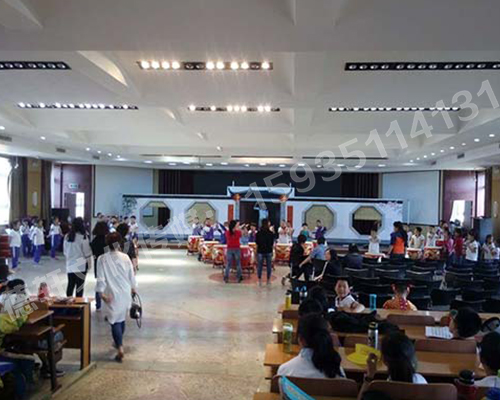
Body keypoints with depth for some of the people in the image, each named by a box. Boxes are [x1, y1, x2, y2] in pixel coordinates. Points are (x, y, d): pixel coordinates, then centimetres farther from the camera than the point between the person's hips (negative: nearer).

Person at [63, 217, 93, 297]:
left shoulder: (67, 236, 2)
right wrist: (89, 263, 3)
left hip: (70, 265, 5)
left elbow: (65, 251, 10)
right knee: (80, 286, 1)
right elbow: (87, 252, -8)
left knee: (70, 285, 14)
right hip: (81, 265, -5)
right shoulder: (83, 237, -14)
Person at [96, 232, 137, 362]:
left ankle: (120, 348, -11)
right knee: (122, 318, 20)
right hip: (125, 293, 3)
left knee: (115, 321, -1)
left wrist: (102, 293, -7)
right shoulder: (125, 257, -4)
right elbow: (132, 276, 4)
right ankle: (119, 342, 38)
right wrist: (133, 288, 19)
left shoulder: (102, 259, -10)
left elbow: (100, 278, -12)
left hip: (112, 294, -3)